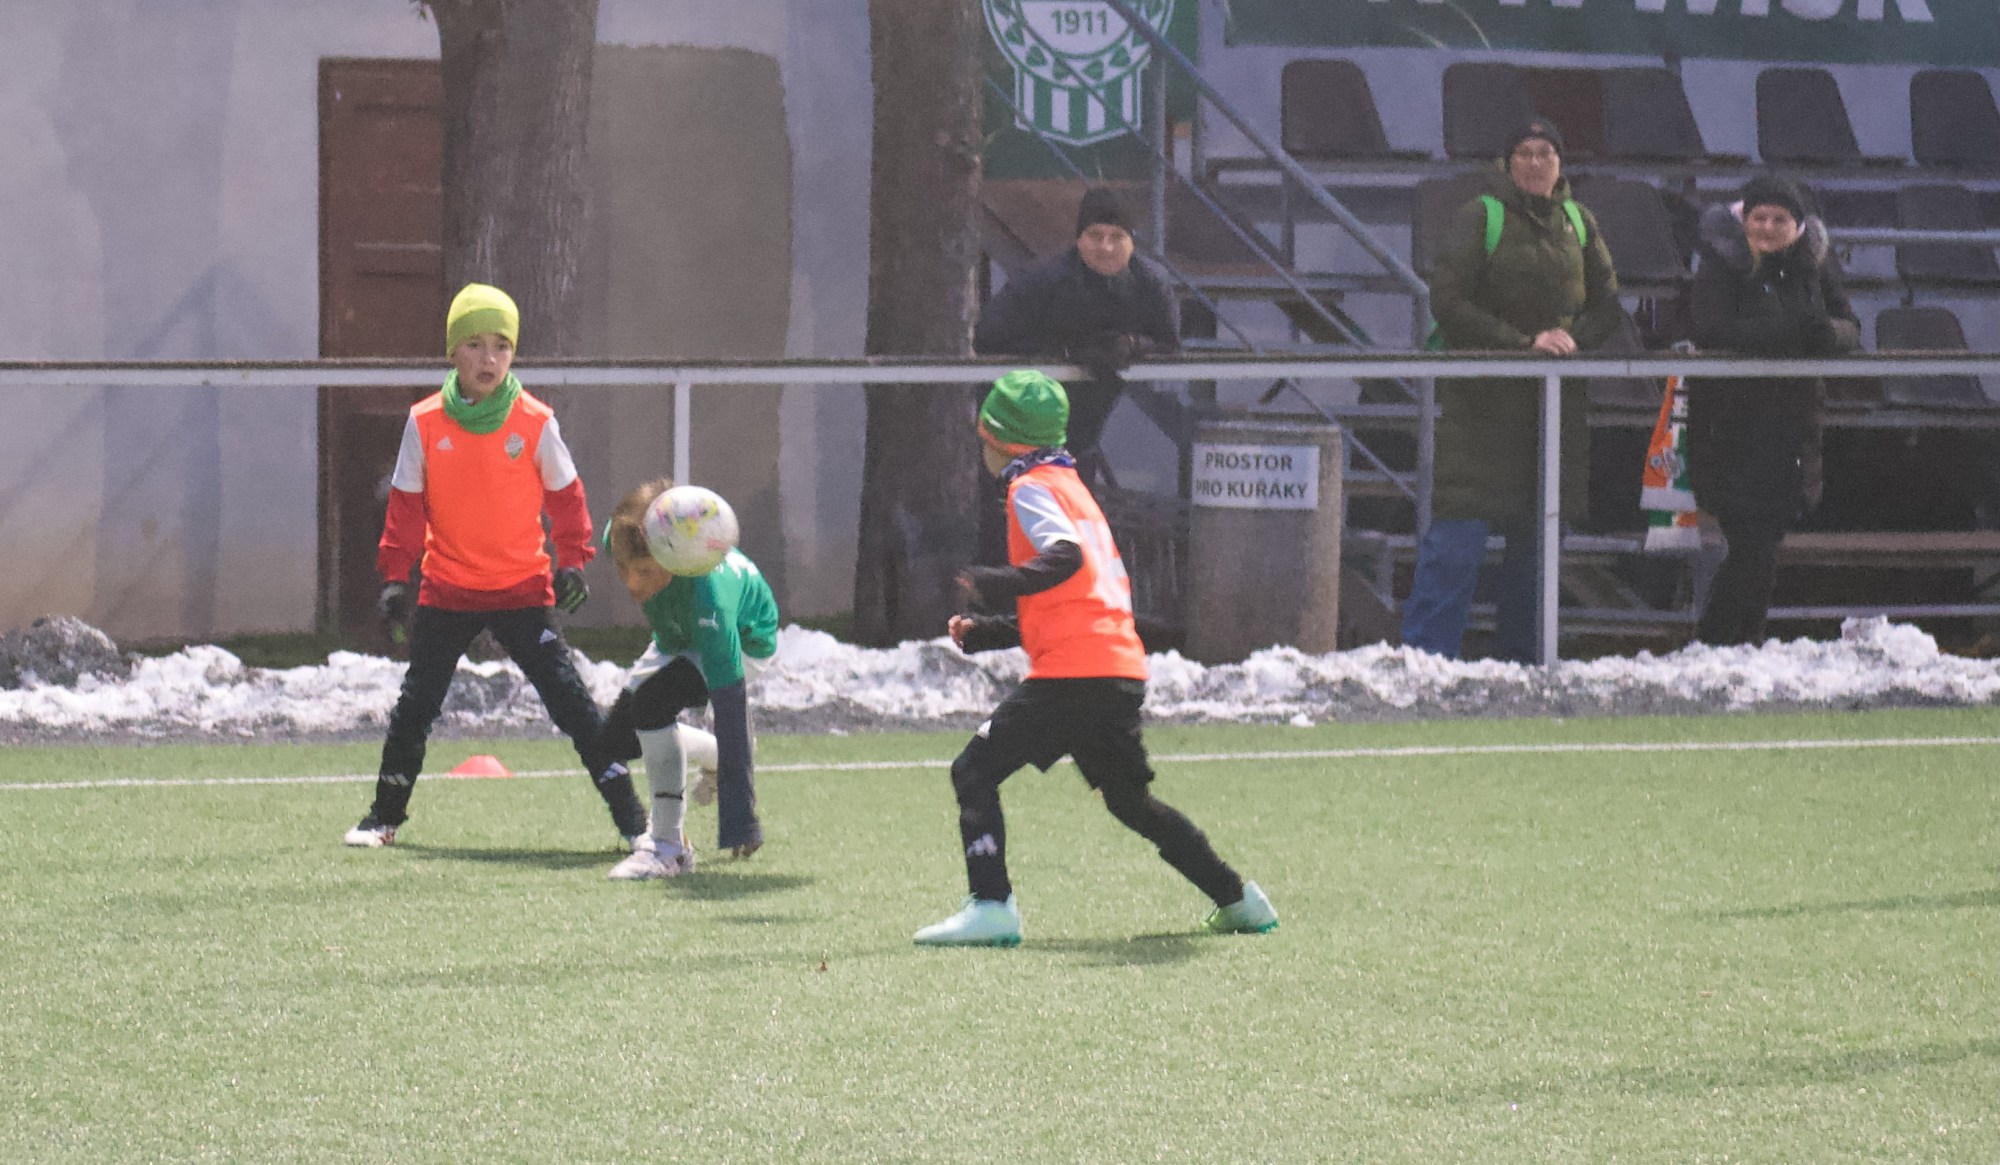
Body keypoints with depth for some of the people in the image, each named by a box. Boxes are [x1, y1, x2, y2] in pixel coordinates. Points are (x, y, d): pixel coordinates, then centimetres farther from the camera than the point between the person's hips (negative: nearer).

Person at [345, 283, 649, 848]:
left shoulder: (536, 422, -6)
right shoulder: (425, 423, -4)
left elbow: (565, 496, 5)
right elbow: (406, 506, 3)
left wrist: (572, 562, -4)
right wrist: (395, 576, -3)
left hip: (522, 589, -1)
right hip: (446, 593, 1)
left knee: (569, 698, -6)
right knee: (415, 704, 6)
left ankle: (631, 817, -2)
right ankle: (384, 816, 23)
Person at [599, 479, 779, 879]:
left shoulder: (707, 595, -48)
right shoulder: (619, 540, -34)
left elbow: (731, 710, -47)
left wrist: (740, 825, -47)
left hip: (744, 641, -7)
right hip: (679, 637, 7)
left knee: (650, 701, -32)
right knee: (614, 741, 8)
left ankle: (669, 845, -22)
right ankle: (716, 760, 34)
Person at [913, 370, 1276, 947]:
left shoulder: (1032, 488, -2)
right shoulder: (1074, 487, 26)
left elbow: (1066, 557, -22)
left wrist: (1001, 585, -30)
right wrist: (984, 632, 24)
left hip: (1072, 672, -9)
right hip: (1123, 669, 9)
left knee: (974, 772, -7)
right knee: (1131, 799, 23)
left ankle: (991, 907, -20)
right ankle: (1237, 898, 25)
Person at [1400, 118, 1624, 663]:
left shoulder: (1578, 221, 12)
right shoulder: (1479, 218, -3)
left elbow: (1608, 303, 14)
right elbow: (1448, 302, -9)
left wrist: (1572, 338, -7)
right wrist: (1522, 342, -16)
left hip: (1557, 394, 5)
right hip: (1482, 393, -5)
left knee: (1538, 531, 7)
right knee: (1460, 529, -11)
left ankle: (1520, 655, 16)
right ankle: (1425, 653, -9)